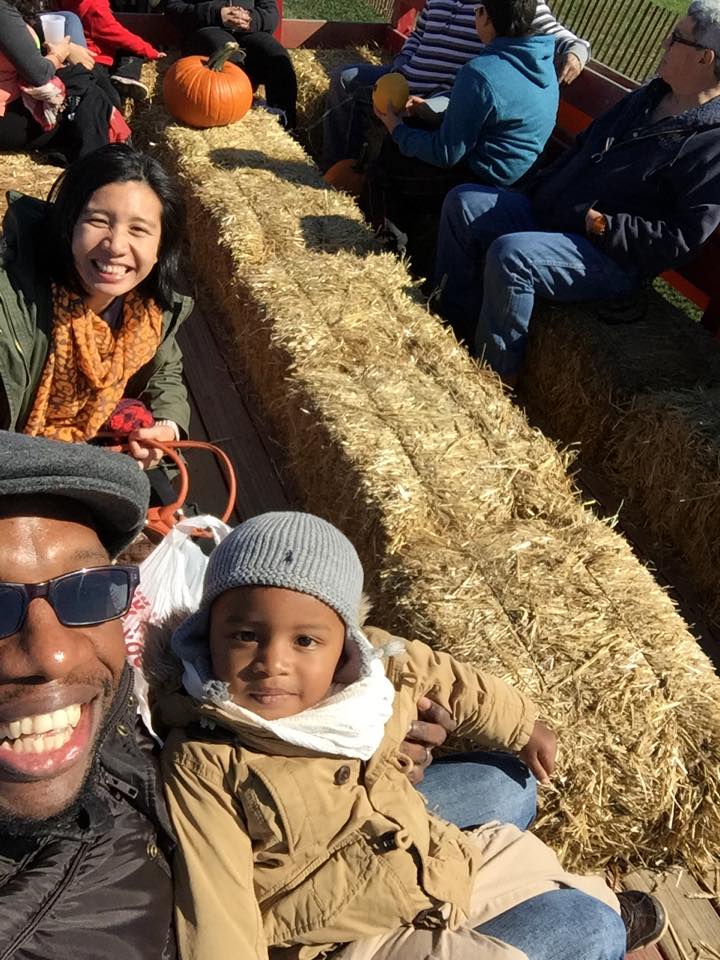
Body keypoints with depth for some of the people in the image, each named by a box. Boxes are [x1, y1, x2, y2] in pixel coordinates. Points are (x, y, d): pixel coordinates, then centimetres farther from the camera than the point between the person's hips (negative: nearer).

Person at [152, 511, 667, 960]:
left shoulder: (374, 666, -9)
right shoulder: (202, 763, -22)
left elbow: (447, 678, 11)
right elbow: (215, 909, -21)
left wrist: (523, 724, 25)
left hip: (444, 869, 6)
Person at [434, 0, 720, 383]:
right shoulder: (649, 95, 13)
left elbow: (682, 237, -22)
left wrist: (602, 224, -21)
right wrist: (537, 191, 12)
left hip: (612, 255, -9)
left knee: (510, 254, -34)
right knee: (462, 203, 0)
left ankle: (495, 376, -16)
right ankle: (451, 325, 5)